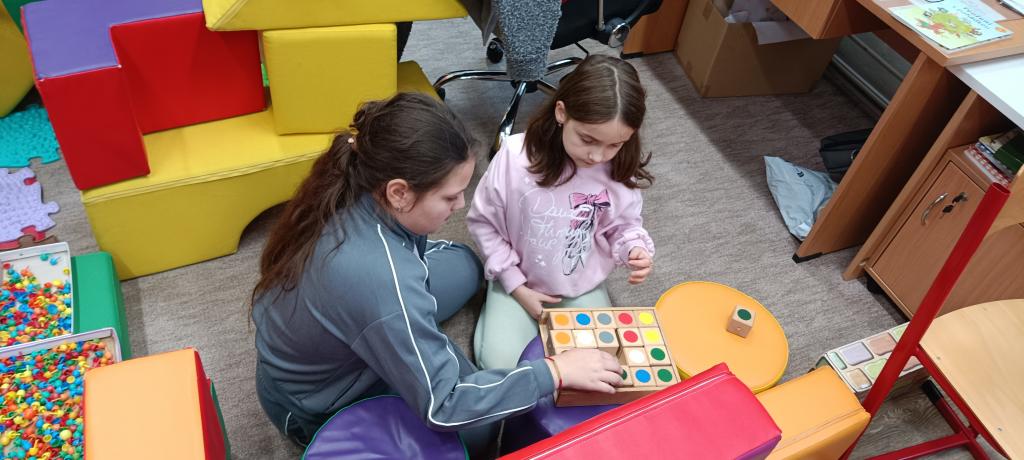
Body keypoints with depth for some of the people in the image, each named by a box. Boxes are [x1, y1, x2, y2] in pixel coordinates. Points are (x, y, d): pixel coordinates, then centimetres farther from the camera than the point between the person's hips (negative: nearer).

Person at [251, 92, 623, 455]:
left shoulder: (353, 191, -20)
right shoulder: (380, 281, -42)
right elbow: (442, 409, -32)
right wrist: (555, 371, -28)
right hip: (318, 407, -7)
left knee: (464, 264, 9)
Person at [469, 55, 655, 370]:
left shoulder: (619, 168, -17)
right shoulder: (516, 155, -24)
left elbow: (624, 225, 1)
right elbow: (483, 222, -11)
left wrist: (636, 249, -24)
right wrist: (516, 287, -11)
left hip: (583, 286, 2)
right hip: (521, 280, -2)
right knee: (499, 363, -14)